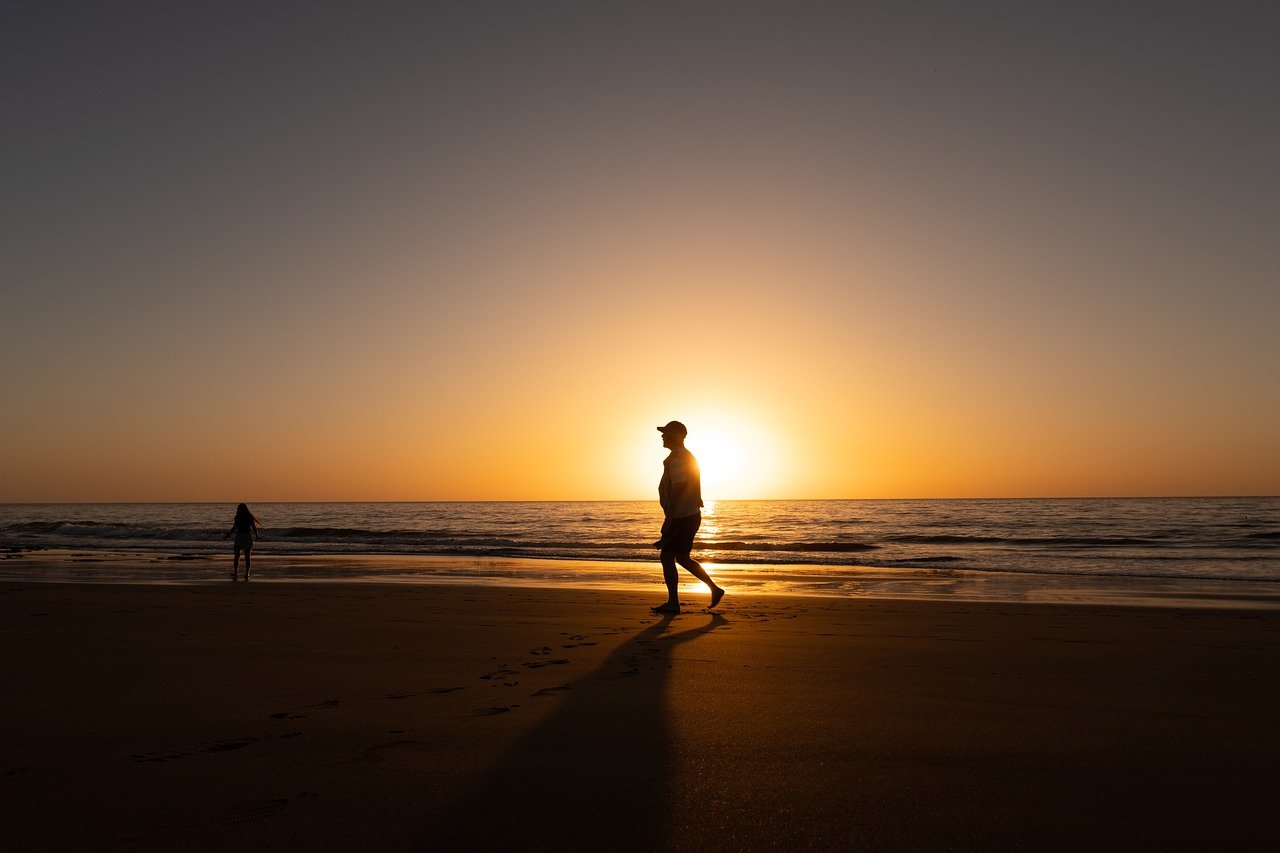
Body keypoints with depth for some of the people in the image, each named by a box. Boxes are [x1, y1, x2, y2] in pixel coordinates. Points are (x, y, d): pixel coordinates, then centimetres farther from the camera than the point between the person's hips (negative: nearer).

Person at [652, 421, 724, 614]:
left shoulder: (677, 459, -16)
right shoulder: (688, 456, 17)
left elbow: (677, 491, -23)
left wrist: (668, 519, -23)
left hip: (682, 518, -10)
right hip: (691, 515, 10)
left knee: (666, 557, -3)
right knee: (682, 558, 17)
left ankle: (673, 603, 3)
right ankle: (715, 589, 20)